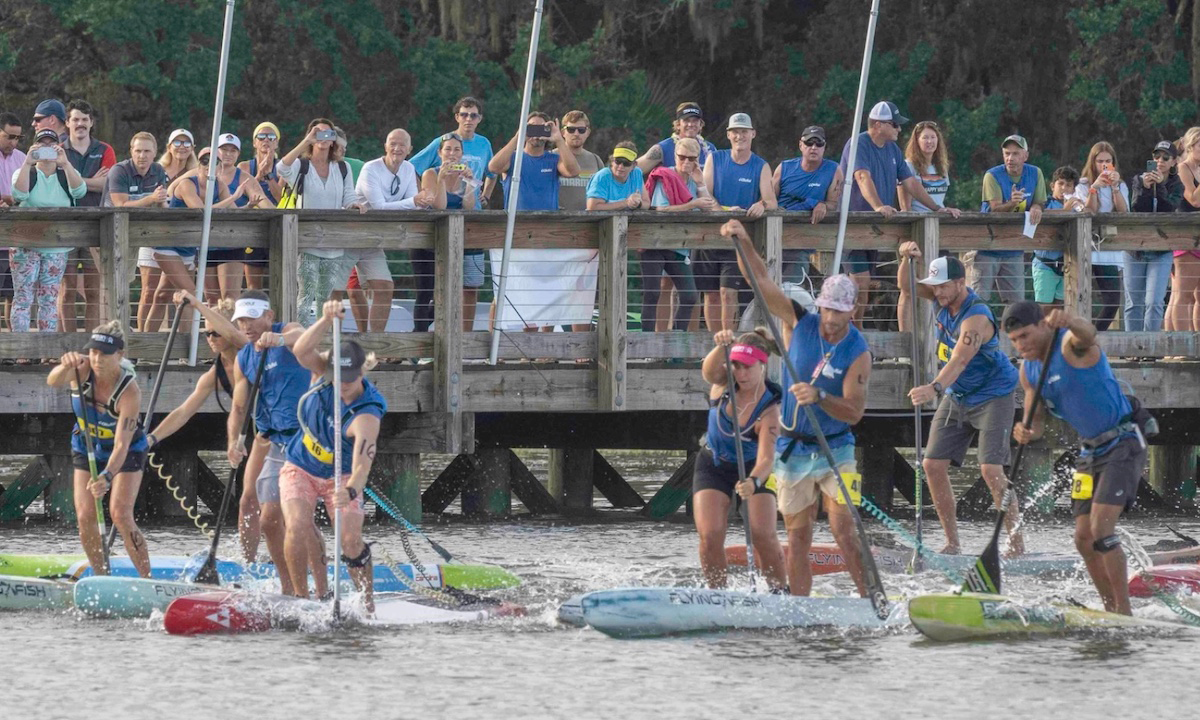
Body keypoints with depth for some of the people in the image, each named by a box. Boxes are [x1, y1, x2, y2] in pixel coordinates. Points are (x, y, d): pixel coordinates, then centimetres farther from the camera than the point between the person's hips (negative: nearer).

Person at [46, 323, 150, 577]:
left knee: (120, 514, -18)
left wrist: (107, 476, -51)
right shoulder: (83, 369, -21)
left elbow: (122, 444, -36)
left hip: (126, 453, -4)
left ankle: (148, 580, -12)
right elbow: (53, 382, -40)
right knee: (85, 516, -7)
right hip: (87, 449, 4)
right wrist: (65, 367, -62)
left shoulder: (129, 392, -32)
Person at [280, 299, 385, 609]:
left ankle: (368, 603, 4)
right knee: (297, 526, -20)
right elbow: (301, 349, -39)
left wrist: (350, 490, -65)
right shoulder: (322, 372, -19)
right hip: (300, 468, 2)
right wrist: (326, 321, -54)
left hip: (341, 477, -2)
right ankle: (300, 596, -5)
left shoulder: (366, 415, -32)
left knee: (351, 540, -14)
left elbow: (363, 461, -47)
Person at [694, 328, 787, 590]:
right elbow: (709, 371, -39)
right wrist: (721, 348, -60)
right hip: (712, 467, 2)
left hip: (751, 470, -2)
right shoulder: (725, 384, -15)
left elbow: (766, 457, -35)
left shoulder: (768, 409, -25)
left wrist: (753, 482, -55)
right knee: (710, 536, -14)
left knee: (763, 536, -17)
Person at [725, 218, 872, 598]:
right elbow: (761, 281, -6)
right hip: (792, 449, 3)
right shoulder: (799, 323, -4)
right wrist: (743, 242, -20)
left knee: (845, 531, -13)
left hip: (835, 450, -3)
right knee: (797, 538, 6)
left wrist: (819, 397, -34)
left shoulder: (858, 353, -12)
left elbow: (854, 411, -18)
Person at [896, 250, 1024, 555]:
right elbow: (907, 287, 1)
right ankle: (952, 544, 6)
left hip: (992, 396, -8)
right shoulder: (947, 299, -3)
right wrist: (908, 260, -19)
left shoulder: (976, 318, -28)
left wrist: (935, 388, -56)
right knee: (933, 465, 0)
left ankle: (1016, 543, -12)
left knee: (991, 469, -19)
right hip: (956, 398, 8)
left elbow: (959, 361, -41)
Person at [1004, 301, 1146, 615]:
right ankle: (1112, 611, 18)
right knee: (1084, 539, 5)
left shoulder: (1071, 345, -18)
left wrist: (1070, 321, -66)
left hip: (1123, 445, -8)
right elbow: (1037, 420, 8)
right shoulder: (1028, 371, 5)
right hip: (1091, 451, 8)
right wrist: (1028, 433, -17)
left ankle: (1124, 611, -12)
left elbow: (1087, 333, -42)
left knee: (1101, 529, -19)